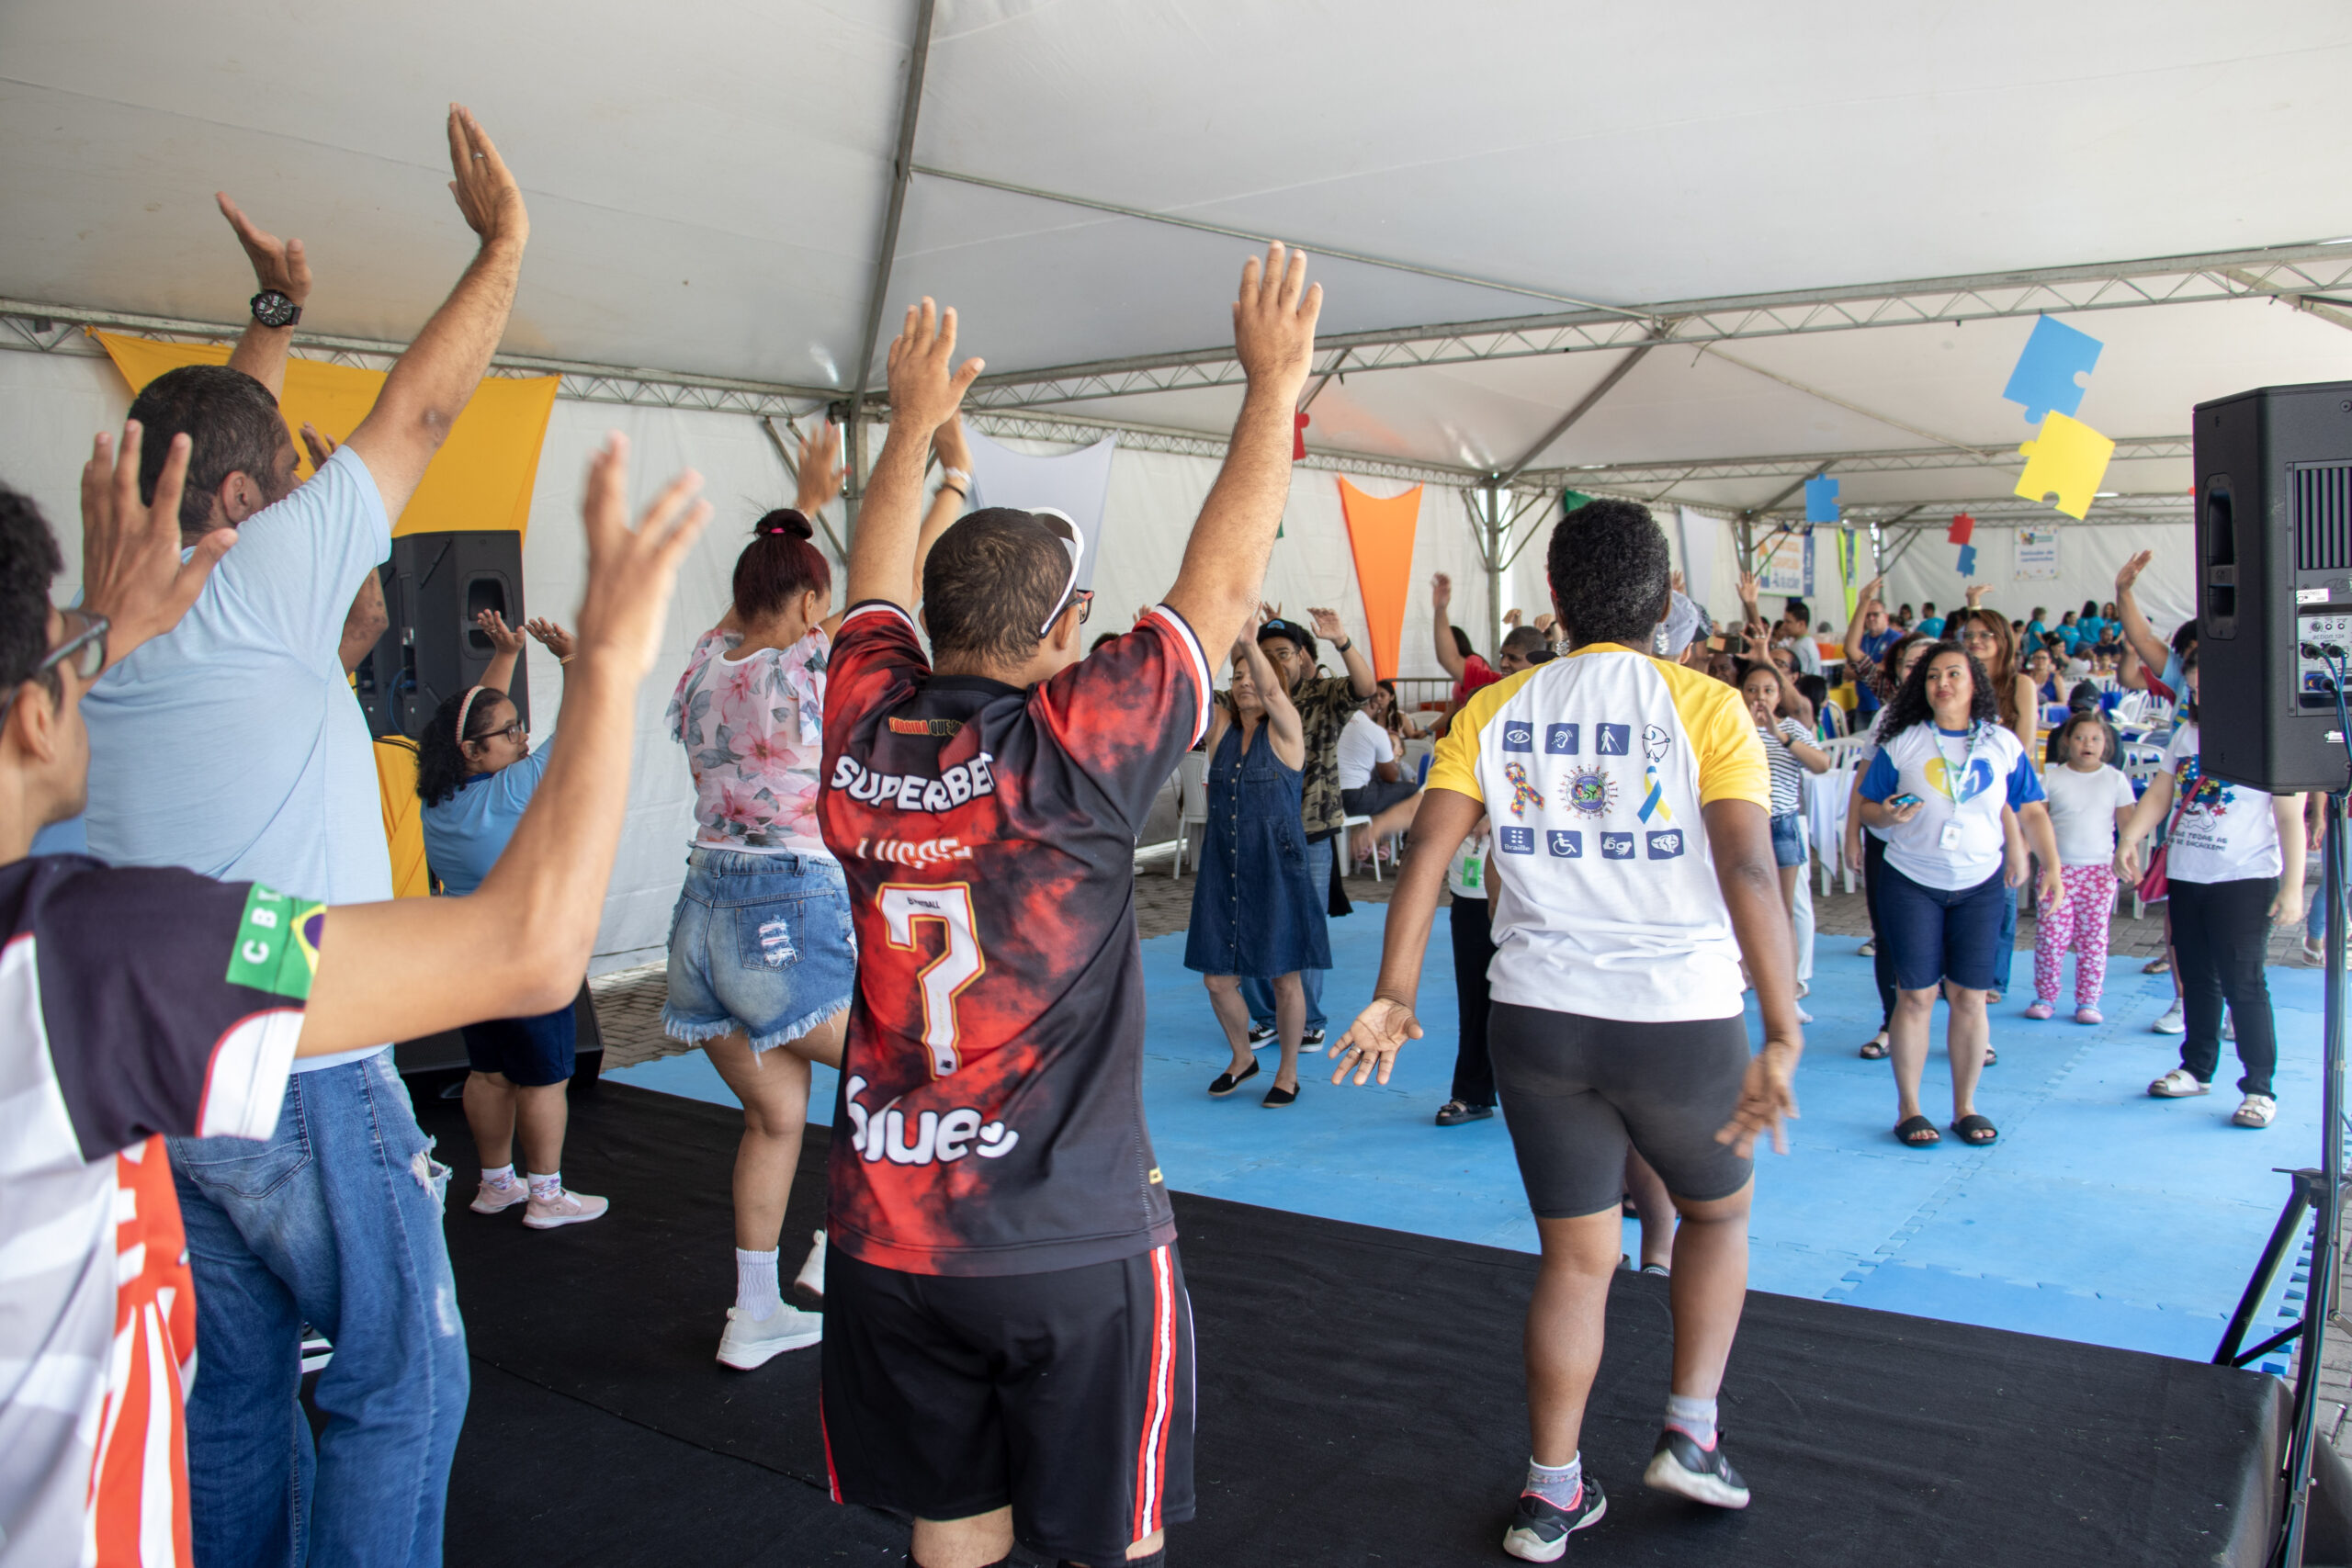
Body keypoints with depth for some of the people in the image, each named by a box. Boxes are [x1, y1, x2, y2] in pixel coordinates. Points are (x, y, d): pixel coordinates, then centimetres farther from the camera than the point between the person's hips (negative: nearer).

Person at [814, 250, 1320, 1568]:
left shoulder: (864, 731, -4)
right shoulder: (1074, 746, -18)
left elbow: (877, 581, 15)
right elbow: (1224, 584, -8)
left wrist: (915, 421, 28)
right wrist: (1275, 385, 3)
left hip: (888, 1231, 5)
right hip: (1074, 1246, -5)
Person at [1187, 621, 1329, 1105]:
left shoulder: (1284, 729, -4)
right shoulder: (1220, 726, 7)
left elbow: (1270, 691, -25)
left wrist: (1248, 643, -42)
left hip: (1276, 870, -4)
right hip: (1223, 870, 4)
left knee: (1283, 975, 4)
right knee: (1218, 977, 7)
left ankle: (1288, 1072, 23)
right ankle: (1242, 1057, 32)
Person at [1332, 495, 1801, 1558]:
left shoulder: (1494, 711, 2)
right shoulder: (1706, 707, -6)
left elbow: (1427, 851, -5)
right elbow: (1748, 868, -17)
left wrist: (1394, 997, -1)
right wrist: (1782, 1035, -20)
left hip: (1538, 1020, 2)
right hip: (1681, 1020, -2)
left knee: (1576, 1258, 16)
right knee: (1719, 1210, 26)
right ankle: (1691, 1433, 26)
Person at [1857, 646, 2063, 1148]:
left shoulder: (2002, 743, 4)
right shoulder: (1902, 744, 0)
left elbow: (2032, 809, 6)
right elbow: (1867, 807, 2)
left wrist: (2051, 864, -4)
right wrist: (1888, 815, -20)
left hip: (1980, 885, 2)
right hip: (1911, 884, -1)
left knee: (1970, 997, 3)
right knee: (1916, 995, -1)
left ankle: (1966, 1107, 17)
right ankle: (1908, 1108, 9)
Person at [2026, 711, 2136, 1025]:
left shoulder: (2115, 779, 5)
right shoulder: (2052, 778, 3)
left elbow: (2127, 824, 6)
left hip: (2099, 870, 0)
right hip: (2058, 869, 0)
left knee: (2092, 940, 2)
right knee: (2050, 937, -3)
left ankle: (2088, 1001, 11)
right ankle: (2045, 998, 9)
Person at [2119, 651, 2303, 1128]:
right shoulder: (2187, 733, 10)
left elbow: (2291, 817, -9)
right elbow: (2159, 794, 8)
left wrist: (2293, 884, -14)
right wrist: (2129, 838, -8)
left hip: (2245, 879, -6)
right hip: (2186, 876, 6)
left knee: (2242, 983, -7)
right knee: (2196, 978, 13)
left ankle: (2259, 1088, 1)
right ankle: (2196, 1070, 25)